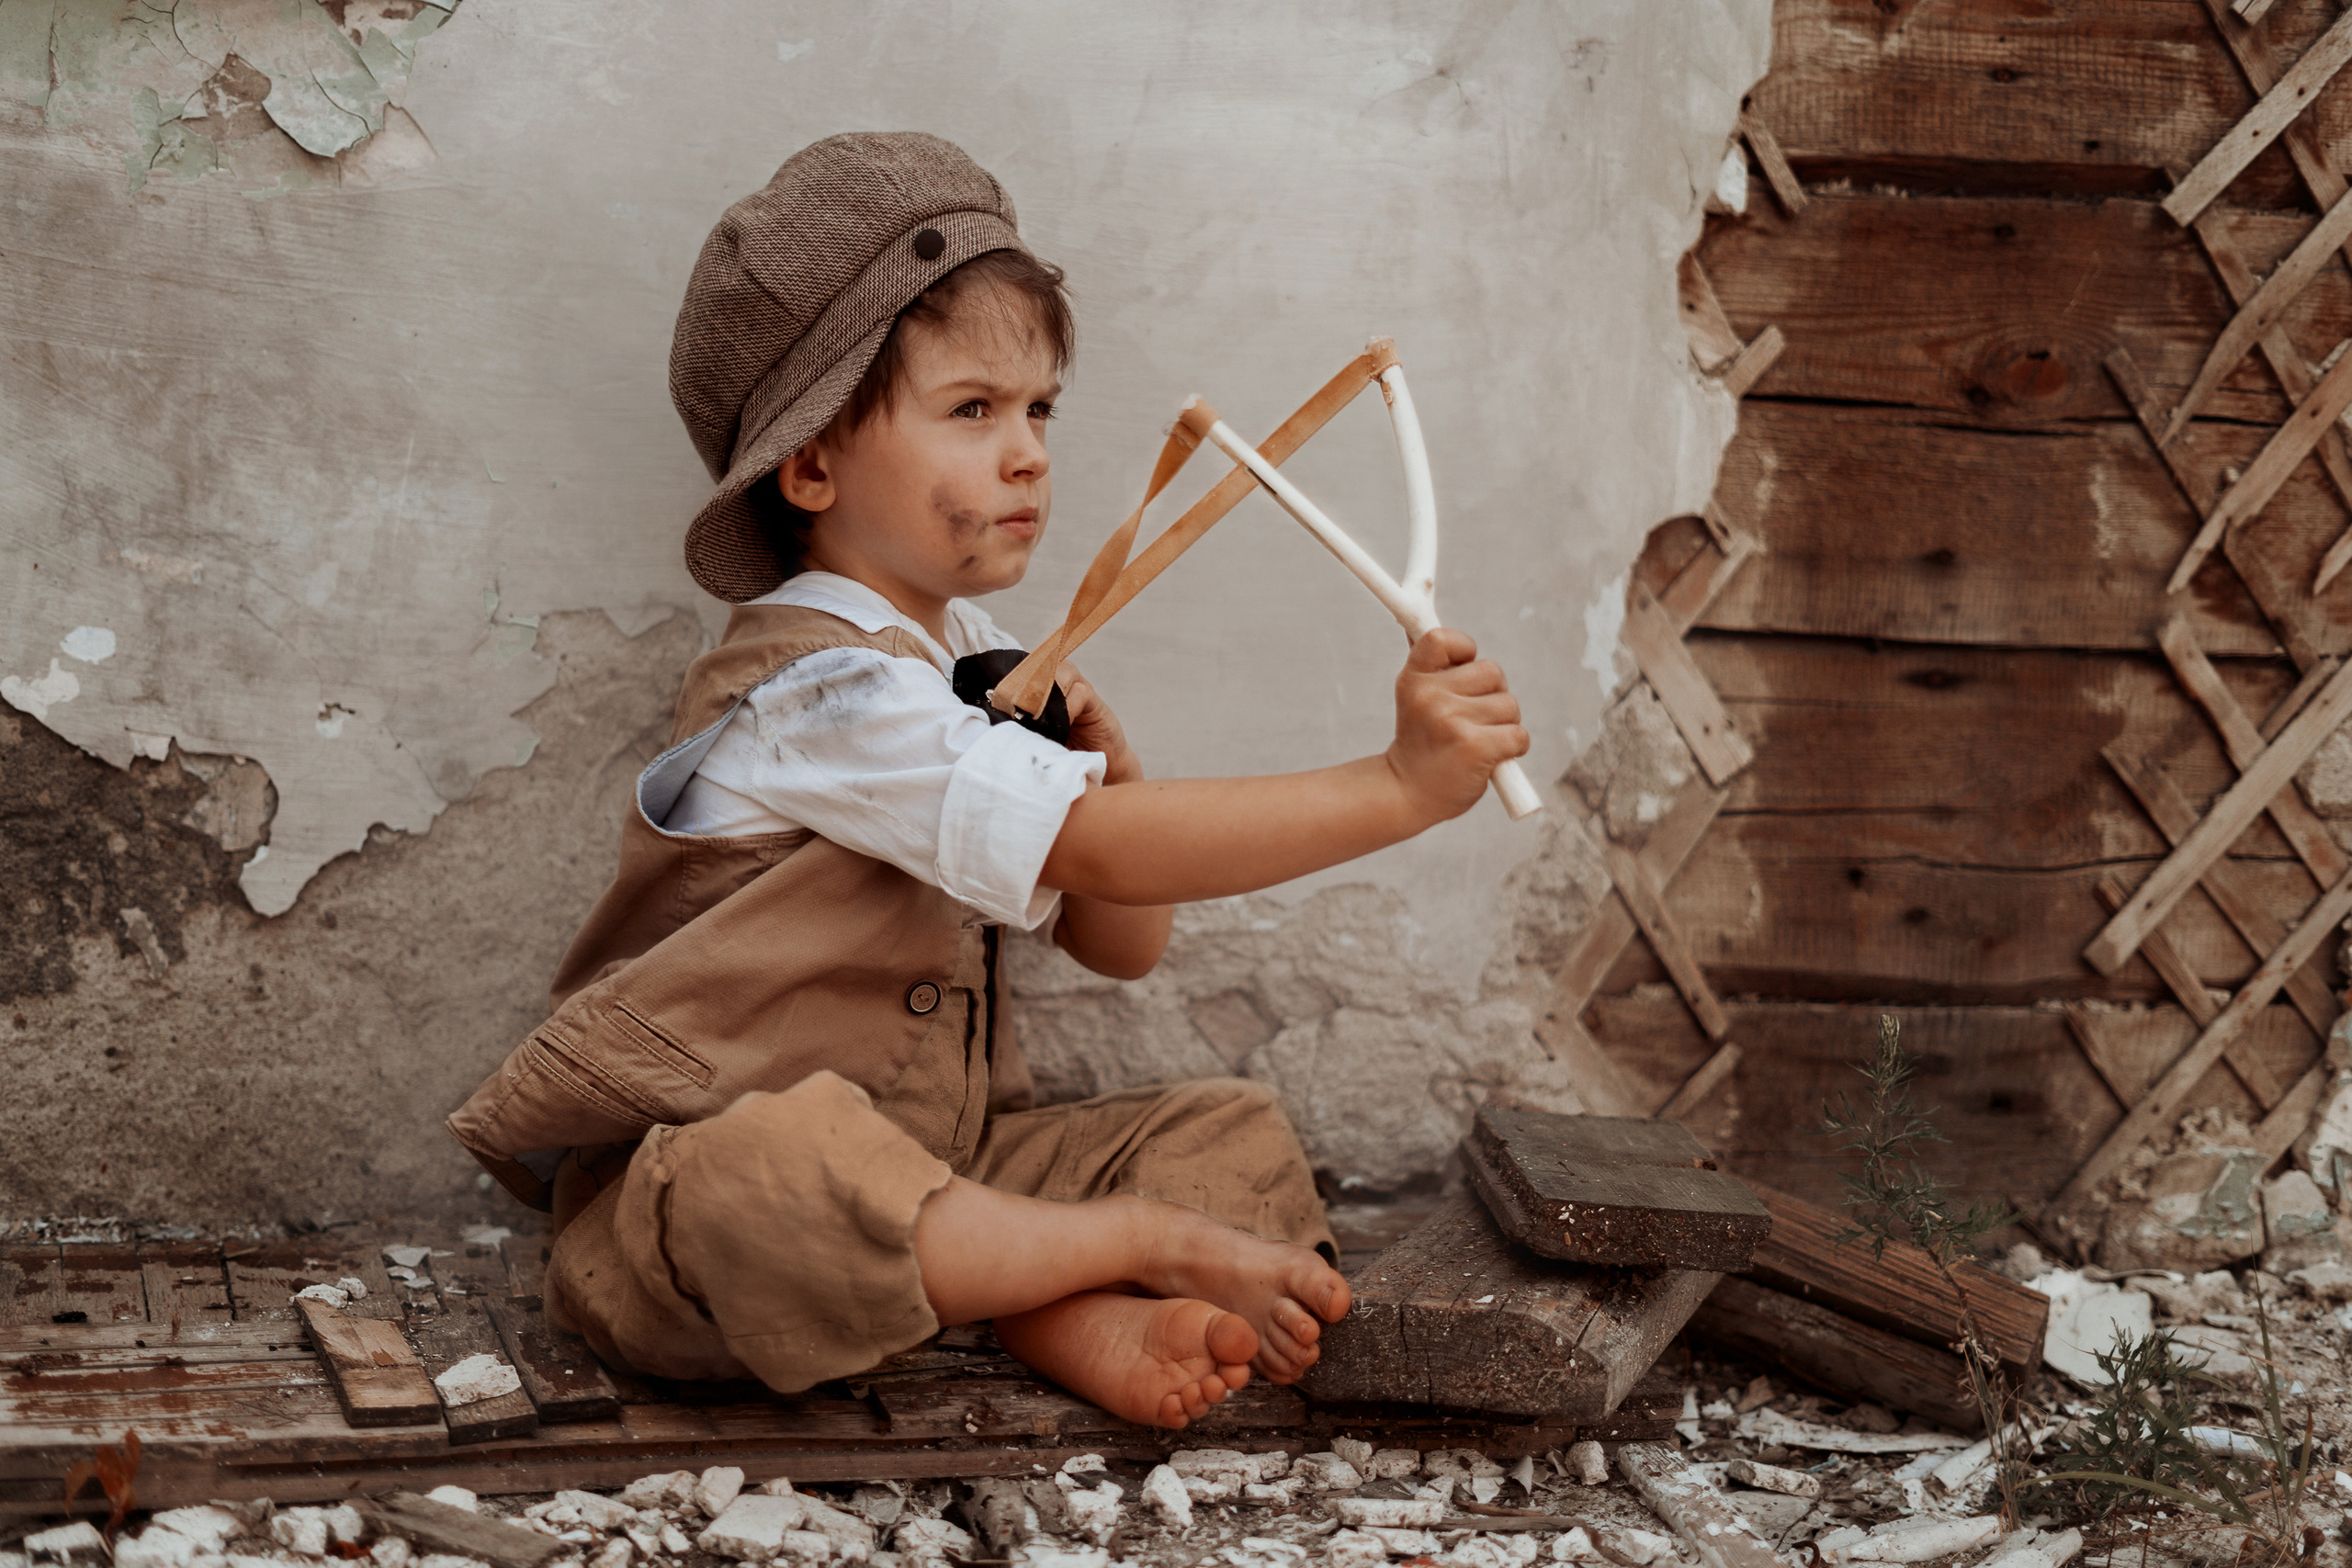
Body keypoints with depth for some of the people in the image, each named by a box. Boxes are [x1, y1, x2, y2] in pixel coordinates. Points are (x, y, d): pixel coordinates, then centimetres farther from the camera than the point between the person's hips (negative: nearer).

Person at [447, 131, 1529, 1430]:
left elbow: (1119, 942, 10)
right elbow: (1109, 852, -31)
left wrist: (1103, 768, -10)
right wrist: (1400, 786, -35)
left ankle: (1063, 1312, -26)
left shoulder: (973, 655, 9)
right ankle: (1151, 1250, -25)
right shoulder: (824, 689, -21)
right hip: (700, 1166, -8)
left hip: (929, 1158, 9)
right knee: (779, 1176, -42)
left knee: (1235, 1132, -2)